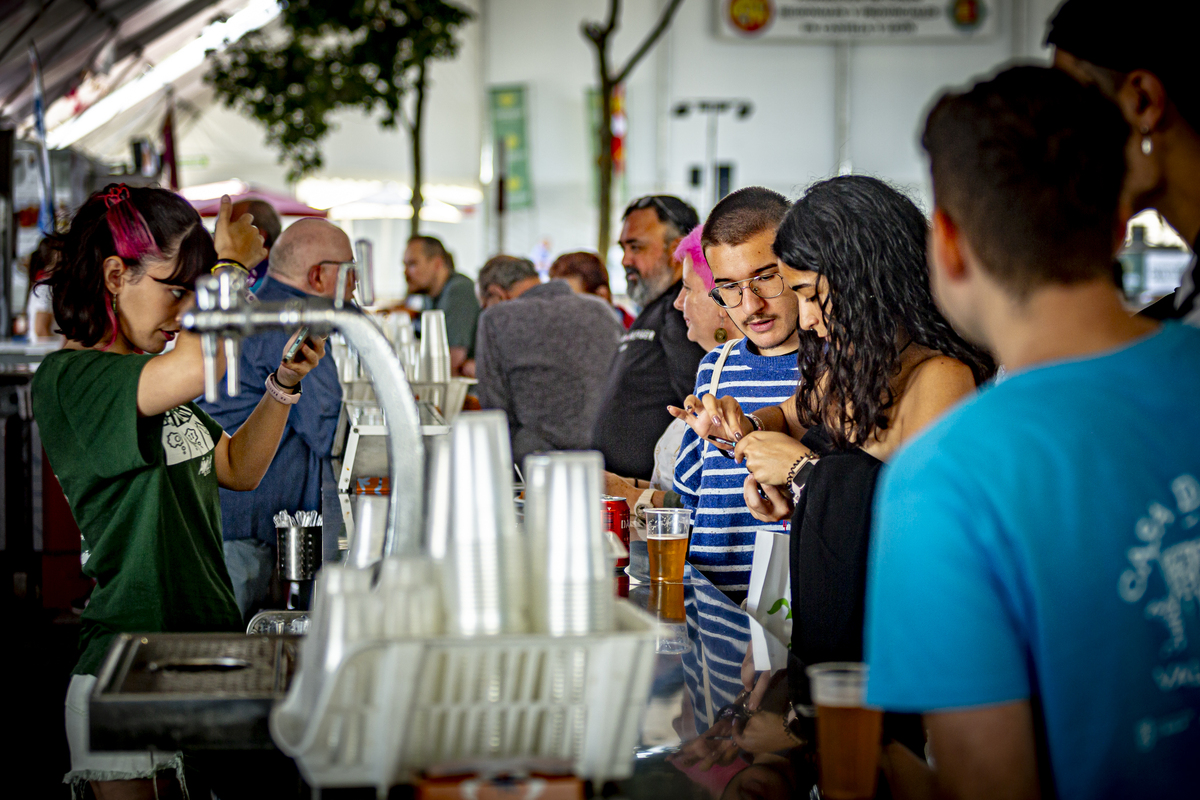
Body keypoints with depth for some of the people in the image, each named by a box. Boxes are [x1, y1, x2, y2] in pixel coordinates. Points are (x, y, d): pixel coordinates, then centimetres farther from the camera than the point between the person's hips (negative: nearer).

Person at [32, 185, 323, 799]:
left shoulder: (155, 377, 14)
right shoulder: (67, 379, -15)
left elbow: (238, 470, 20)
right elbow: (201, 362, -32)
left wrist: (284, 385, 5)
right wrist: (231, 262, -16)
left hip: (203, 650, 8)